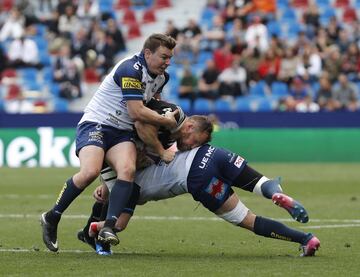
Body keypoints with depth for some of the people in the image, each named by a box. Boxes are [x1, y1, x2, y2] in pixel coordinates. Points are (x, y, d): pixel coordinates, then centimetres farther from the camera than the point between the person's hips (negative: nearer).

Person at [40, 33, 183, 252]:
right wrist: (167, 121, -10)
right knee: (90, 171, -30)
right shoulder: (131, 69, -20)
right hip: (96, 125, -7)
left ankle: (109, 227, -33)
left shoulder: (161, 76, 9)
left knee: (127, 170, -24)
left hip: (122, 133, 7)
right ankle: (51, 218, -11)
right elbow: (137, 112, -24)